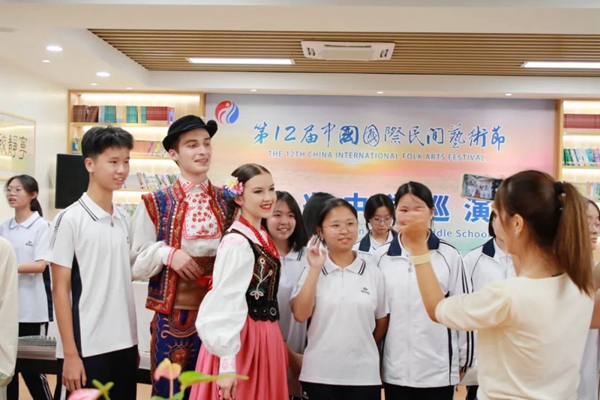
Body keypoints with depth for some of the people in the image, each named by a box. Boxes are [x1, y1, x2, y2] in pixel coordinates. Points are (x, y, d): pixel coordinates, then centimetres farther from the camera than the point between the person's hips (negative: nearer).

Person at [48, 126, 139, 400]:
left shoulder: (124, 220, 8)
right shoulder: (70, 219, -8)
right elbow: (60, 290, -8)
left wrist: (134, 342, 10)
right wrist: (70, 354, -11)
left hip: (124, 345, 5)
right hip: (86, 349, -5)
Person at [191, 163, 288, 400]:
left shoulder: (262, 238, 8)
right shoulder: (237, 243, -20)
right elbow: (226, 304, -23)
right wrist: (228, 363, -24)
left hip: (265, 337, 9)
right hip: (243, 341, -9)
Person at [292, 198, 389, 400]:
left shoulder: (373, 273, 2)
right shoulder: (313, 271, 0)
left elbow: (382, 322, 12)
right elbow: (300, 315, -13)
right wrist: (315, 269, -14)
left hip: (363, 375, 1)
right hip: (319, 375, -1)